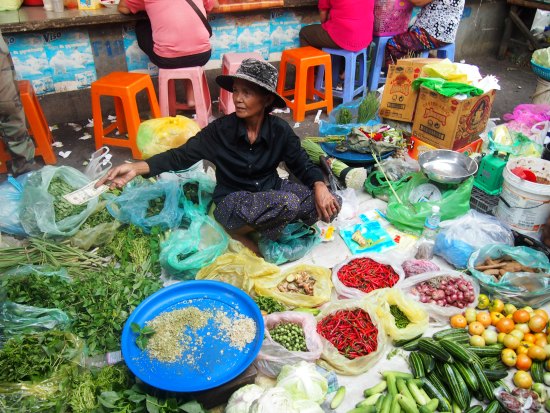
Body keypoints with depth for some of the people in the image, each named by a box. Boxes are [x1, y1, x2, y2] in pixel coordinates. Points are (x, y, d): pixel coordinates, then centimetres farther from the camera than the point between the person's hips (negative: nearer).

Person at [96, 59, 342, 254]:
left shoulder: (280, 130, -6)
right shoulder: (221, 130, -12)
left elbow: (303, 165, 0)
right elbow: (182, 155, -12)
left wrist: (319, 187, -22)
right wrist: (137, 168, -25)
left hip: (270, 191, 4)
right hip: (233, 202, -4)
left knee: (331, 205, -13)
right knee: (288, 204, -34)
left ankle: (267, 227, -9)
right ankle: (239, 233, -10)